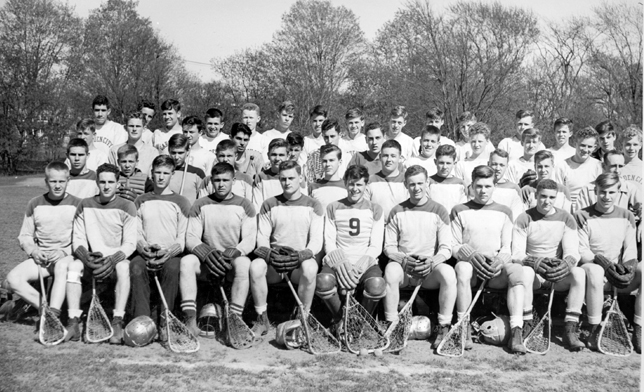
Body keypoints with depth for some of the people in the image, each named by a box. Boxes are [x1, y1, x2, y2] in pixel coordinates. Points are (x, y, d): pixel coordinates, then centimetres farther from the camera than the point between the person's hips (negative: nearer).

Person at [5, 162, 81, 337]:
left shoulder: (76, 204, 2)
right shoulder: (35, 204, 11)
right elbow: (24, 236, 15)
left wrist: (64, 252, -17)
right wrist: (33, 250, -5)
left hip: (68, 256, -4)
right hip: (41, 256, 4)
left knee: (62, 267, -39)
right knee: (12, 279, -21)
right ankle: (46, 308, -13)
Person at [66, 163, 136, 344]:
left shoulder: (126, 206, 0)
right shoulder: (85, 205, 8)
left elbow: (130, 243, -6)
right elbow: (77, 239, 4)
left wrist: (113, 259, -24)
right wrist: (85, 256, -18)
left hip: (116, 261, -2)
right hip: (91, 262, 3)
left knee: (123, 267, -35)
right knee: (73, 265, -27)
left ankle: (117, 323, -34)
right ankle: (73, 323, -27)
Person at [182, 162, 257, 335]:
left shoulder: (244, 205, 5)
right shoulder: (201, 205, 9)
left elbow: (249, 241, -3)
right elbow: (191, 237, 1)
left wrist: (231, 253, -22)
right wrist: (206, 252, -20)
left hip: (233, 258, -1)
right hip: (207, 261, 2)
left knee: (243, 263, -35)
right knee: (187, 261, -29)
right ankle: (190, 320, -31)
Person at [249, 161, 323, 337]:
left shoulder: (312, 206, 7)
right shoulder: (269, 205, 12)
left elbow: (317, 241, -1)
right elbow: (262, 237, 6)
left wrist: (302, 254, -22)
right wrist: (269, 253, -16)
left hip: (300, 261, -1)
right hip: (273, 262, 2)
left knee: (310, 268, -37)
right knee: (255, 266, -32)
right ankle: (262, 320, -14)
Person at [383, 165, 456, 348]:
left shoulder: (439, 211, 6)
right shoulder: (397, 212, 8)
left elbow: (446, 248, 0)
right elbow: (389, 247, 4)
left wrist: (432, 262, -21)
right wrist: (404, 260, -16)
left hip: (431, 267, 0)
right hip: (403, 266, 0)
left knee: (449, 273, -32)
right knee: (391, 270, -33)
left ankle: (444, 327, -19)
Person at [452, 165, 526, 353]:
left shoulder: (504, 212, 19)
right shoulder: (459, 211, 15)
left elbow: (507, 247, 10)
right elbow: (454, 246, 7)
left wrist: (500, 260, -14)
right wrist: (472, 256, -14)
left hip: (497, 267, 1)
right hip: (469, 262, -1)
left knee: (517, 270, -32)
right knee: (462, 268, -37)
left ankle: (516, 332, -36)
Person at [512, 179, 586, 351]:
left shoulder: (566, 218, 5)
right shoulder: (524, 219, -1)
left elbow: (572, 251, -4)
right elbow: (517, 253, -9)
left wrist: (567, 263, -29)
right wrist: (534, 262, -31)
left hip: (559, 273, 2)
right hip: (533, 270, -2)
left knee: (579, 273, -30)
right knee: (525, 272, -36)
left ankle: (570, 331, -29)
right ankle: (527, 324, -23)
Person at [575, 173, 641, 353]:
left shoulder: (626, 216, 13)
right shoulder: (583, 216, 0)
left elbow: (631, 249, 7)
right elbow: (581, 252, -6)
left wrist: (628, 267, -15)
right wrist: (604, 263, -23)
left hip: (620, 276, 4)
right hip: (594, 267, -4)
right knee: (594, 270, -39)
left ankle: (638, 331, -17)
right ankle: (594, 330, -26)